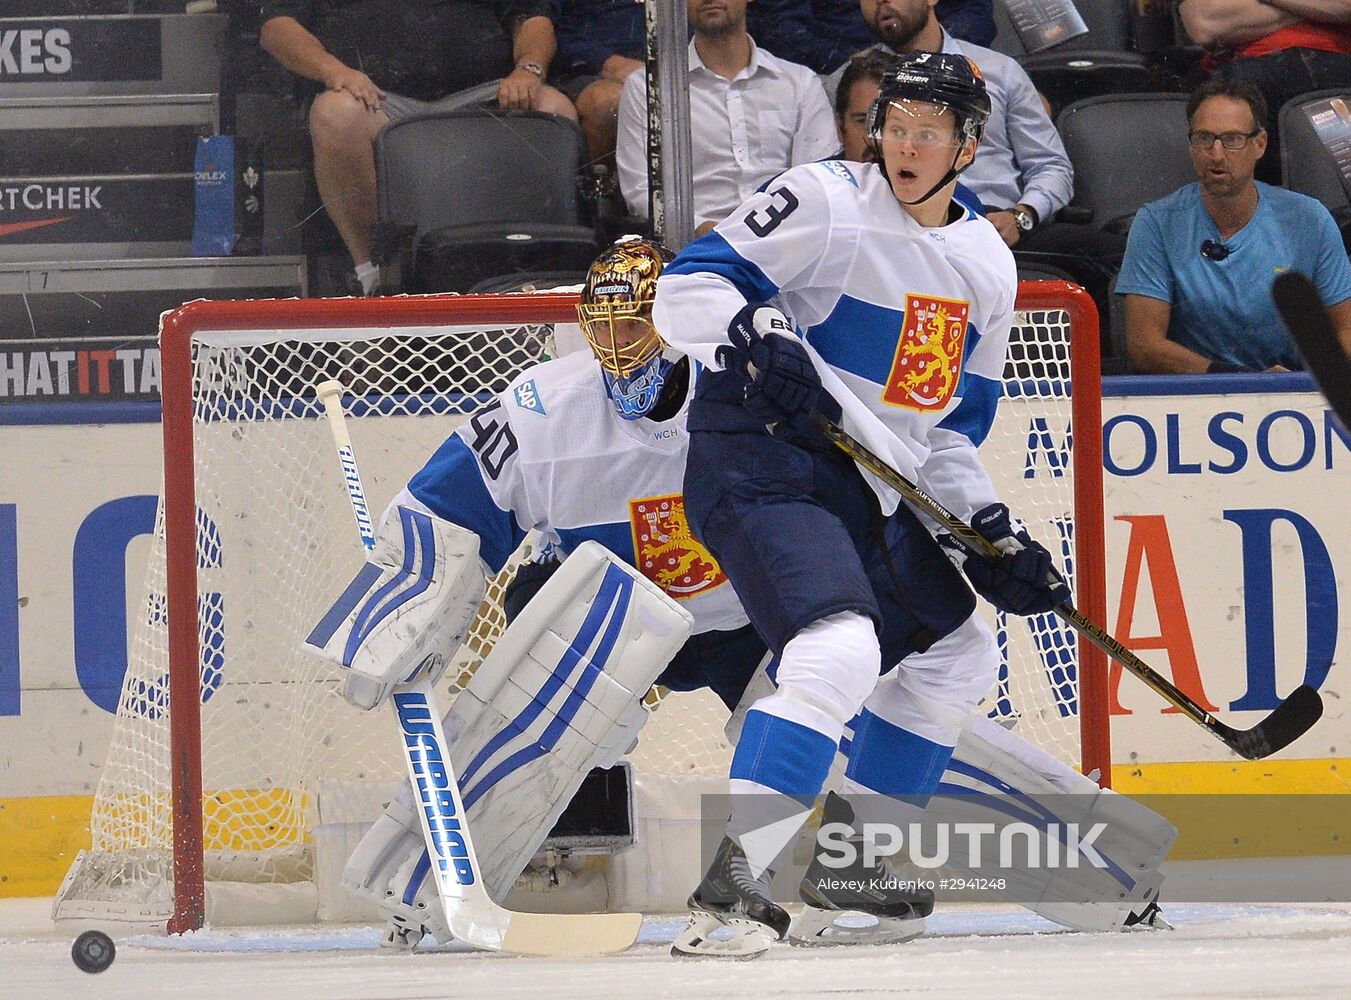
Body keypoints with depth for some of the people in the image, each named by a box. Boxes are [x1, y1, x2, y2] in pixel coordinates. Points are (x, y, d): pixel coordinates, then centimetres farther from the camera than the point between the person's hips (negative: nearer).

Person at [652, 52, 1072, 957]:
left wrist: (994, 531, 8)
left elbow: (950, 422, 19)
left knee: (958, 655, 19)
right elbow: (688, 288, -11)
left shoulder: (986, 265, 13)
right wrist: (751, 336, -30)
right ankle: (731, 883, -34)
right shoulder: (825, 203, -9)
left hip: (867, 491, 9)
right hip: (761, 461, -9)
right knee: (840, 651, -29)